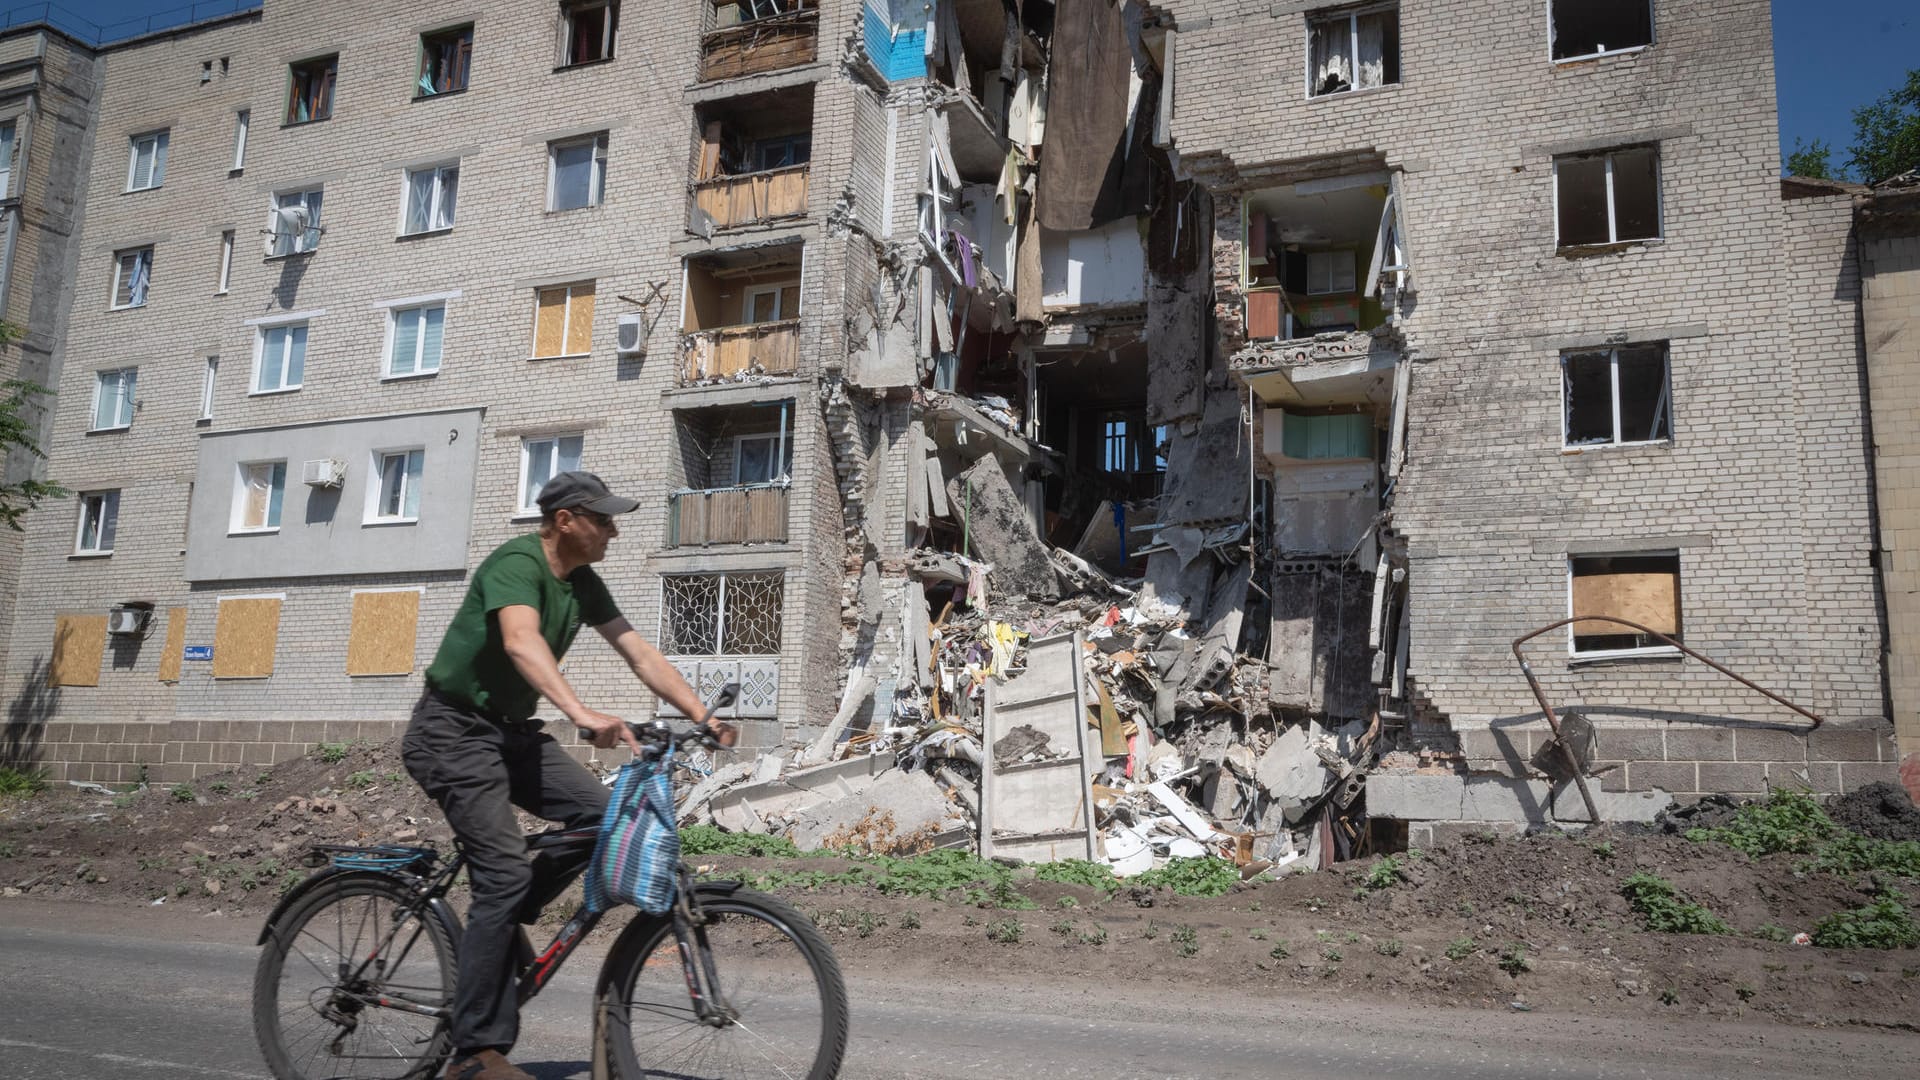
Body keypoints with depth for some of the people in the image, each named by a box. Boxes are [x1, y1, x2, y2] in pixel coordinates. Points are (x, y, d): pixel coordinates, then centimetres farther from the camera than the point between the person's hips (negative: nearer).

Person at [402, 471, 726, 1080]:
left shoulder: (584, 584, 5)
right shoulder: (517, 562, -20)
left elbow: (642, 657, 3)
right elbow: (521, 642, -40)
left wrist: (705, 717, -8)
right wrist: (583, 715, -54)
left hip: (510, 731, 8)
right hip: (455, 730, -8)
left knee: (602, 814, -7)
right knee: (506, 872, -17)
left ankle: (500, 922, 11)